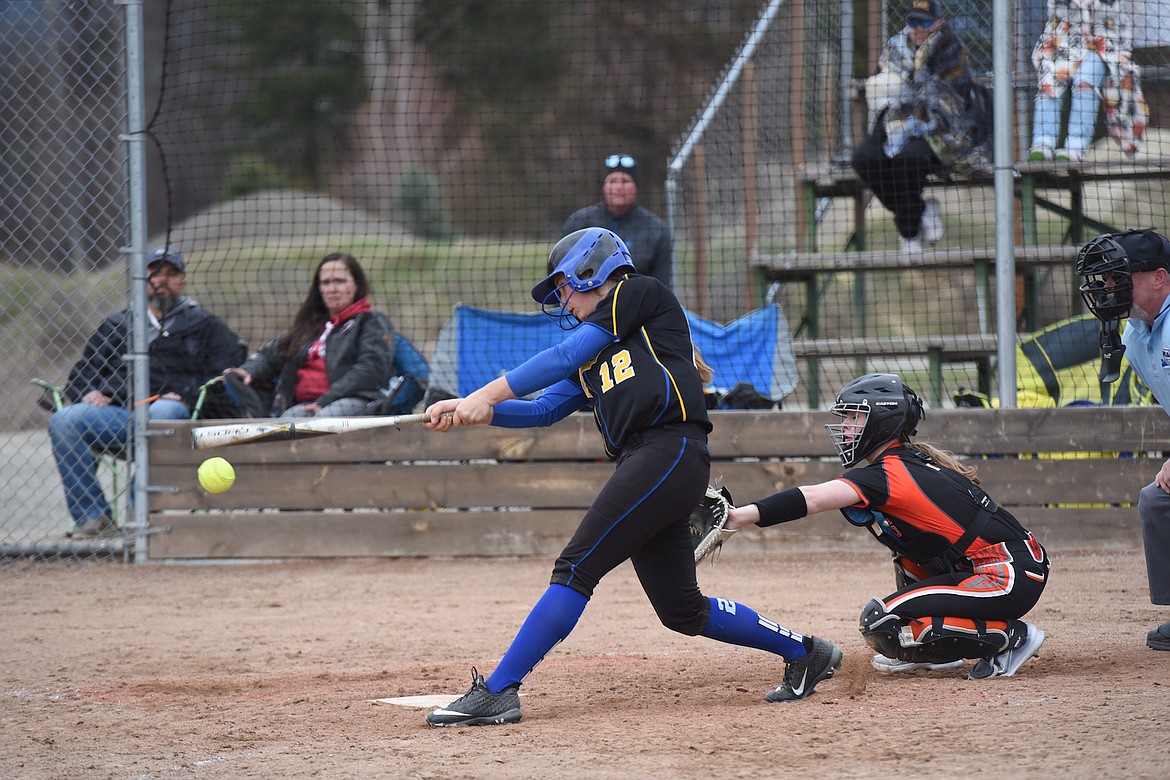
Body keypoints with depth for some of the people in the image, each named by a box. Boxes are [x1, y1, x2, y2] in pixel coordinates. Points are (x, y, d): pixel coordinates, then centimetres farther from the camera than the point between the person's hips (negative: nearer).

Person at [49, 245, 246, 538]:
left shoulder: (204, 324, 21)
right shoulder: (116, 325, 30)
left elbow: (227, 373, 6)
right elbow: (81, 374, 27)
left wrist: (189, 396, -11)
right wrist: (89, 392, 2)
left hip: (176, 410, -3)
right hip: (117, 417, 3)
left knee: (163, 412, -41)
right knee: (63, 420, -26)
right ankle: (93, 518, -28)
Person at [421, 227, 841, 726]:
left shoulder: (640, 294, 4)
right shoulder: (593, 353, 29)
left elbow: (564, 357, -4)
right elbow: (545, 409, 19)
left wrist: (486, 394, -6)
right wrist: (477, 413, 3)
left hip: (672, 450, -10)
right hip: (643, 464, 10)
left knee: (576, 569, -15)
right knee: (682, 611, 12)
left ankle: (497, 692, -20)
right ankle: (803, 652, 27)